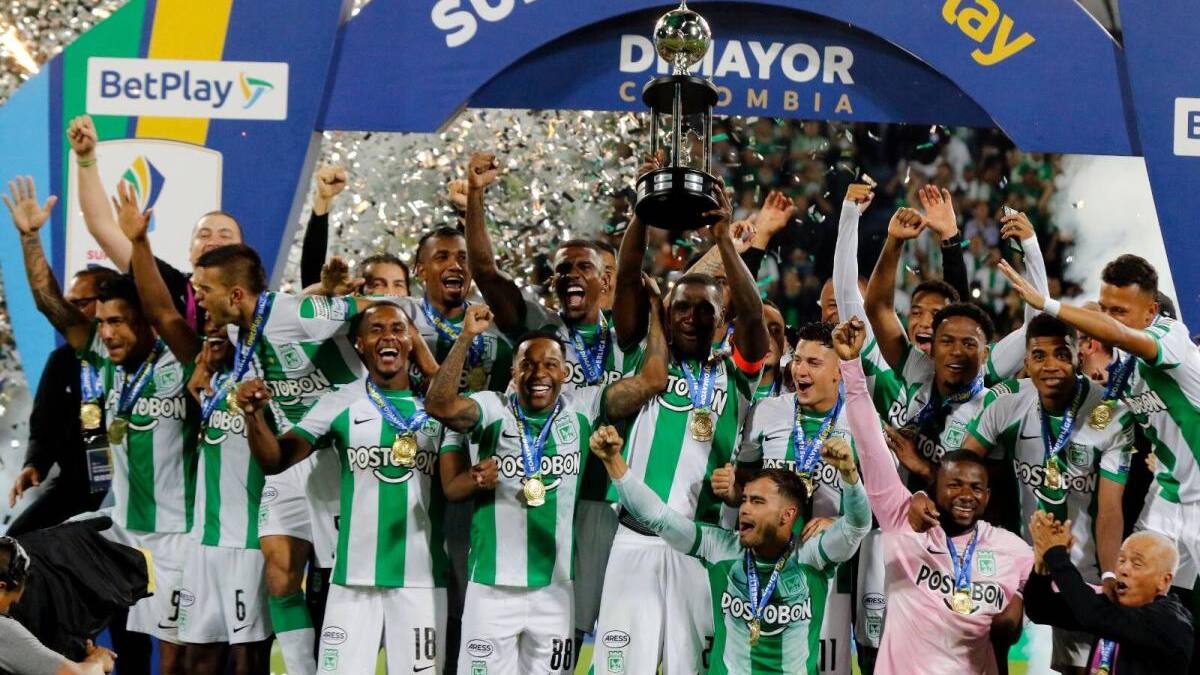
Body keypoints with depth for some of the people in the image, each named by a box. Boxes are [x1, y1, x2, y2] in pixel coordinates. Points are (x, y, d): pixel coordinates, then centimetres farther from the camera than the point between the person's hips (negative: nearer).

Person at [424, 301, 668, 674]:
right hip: (492, 587, -2)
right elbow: (439, 405, -23)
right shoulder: (491, 408, -5)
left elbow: (651, 381, -4)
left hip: (553, 587, 2)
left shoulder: (582, 408, 1)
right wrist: (467, 336, -29)